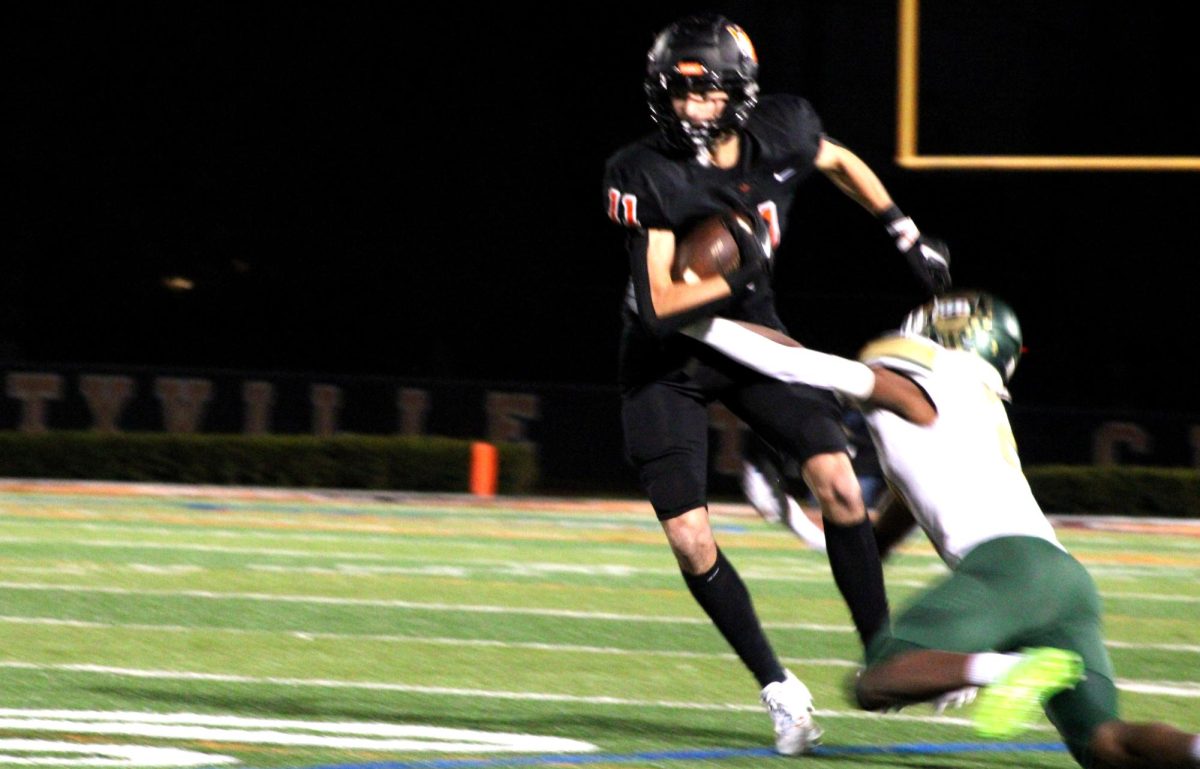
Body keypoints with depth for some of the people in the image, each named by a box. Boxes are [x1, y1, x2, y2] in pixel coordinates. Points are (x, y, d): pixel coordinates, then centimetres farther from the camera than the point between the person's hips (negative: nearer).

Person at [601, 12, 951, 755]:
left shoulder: (781, 133, -13)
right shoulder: (646, 175, -25)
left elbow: (839, 161, 12)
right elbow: (660, 303, -26)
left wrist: (909, 236, 13)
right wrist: (732, 279, -40)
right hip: (668, 361, -3)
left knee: (840, 482, -14)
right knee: (690, 540, -9)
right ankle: (778, 689, 7)